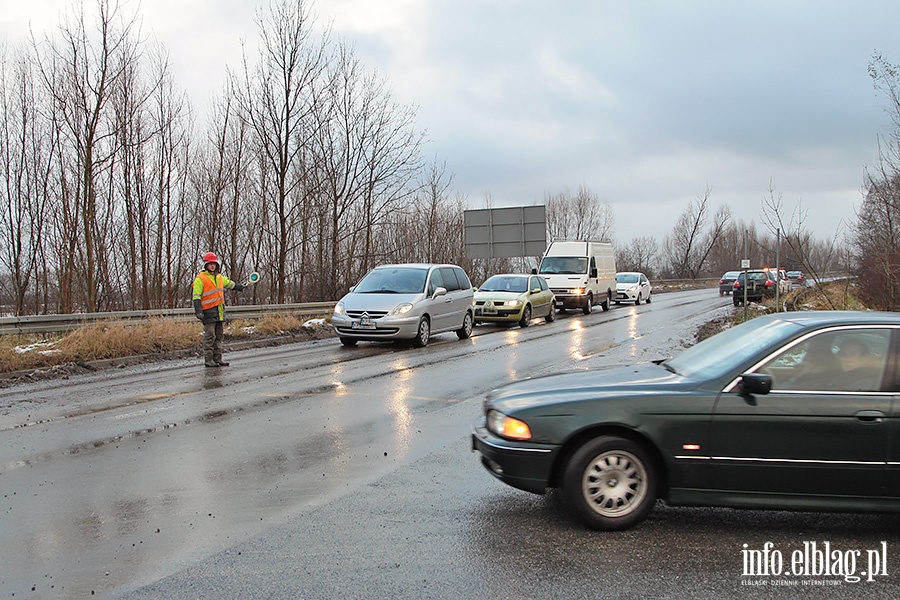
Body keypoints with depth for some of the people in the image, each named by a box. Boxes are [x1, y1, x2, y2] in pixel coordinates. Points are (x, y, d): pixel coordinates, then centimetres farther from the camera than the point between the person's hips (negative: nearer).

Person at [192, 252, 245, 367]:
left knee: (219, 336, 8)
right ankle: (208, 360, -2)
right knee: (210, 336, -7)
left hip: (220, 311, 7)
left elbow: (230, 283, 36)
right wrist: (198, 311, -19)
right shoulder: (200, 279, -5)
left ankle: (218, 358, 14)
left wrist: (240, 287, 48)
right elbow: (196, 296, -10)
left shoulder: (219, 277, 17)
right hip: (208, 311, -7)